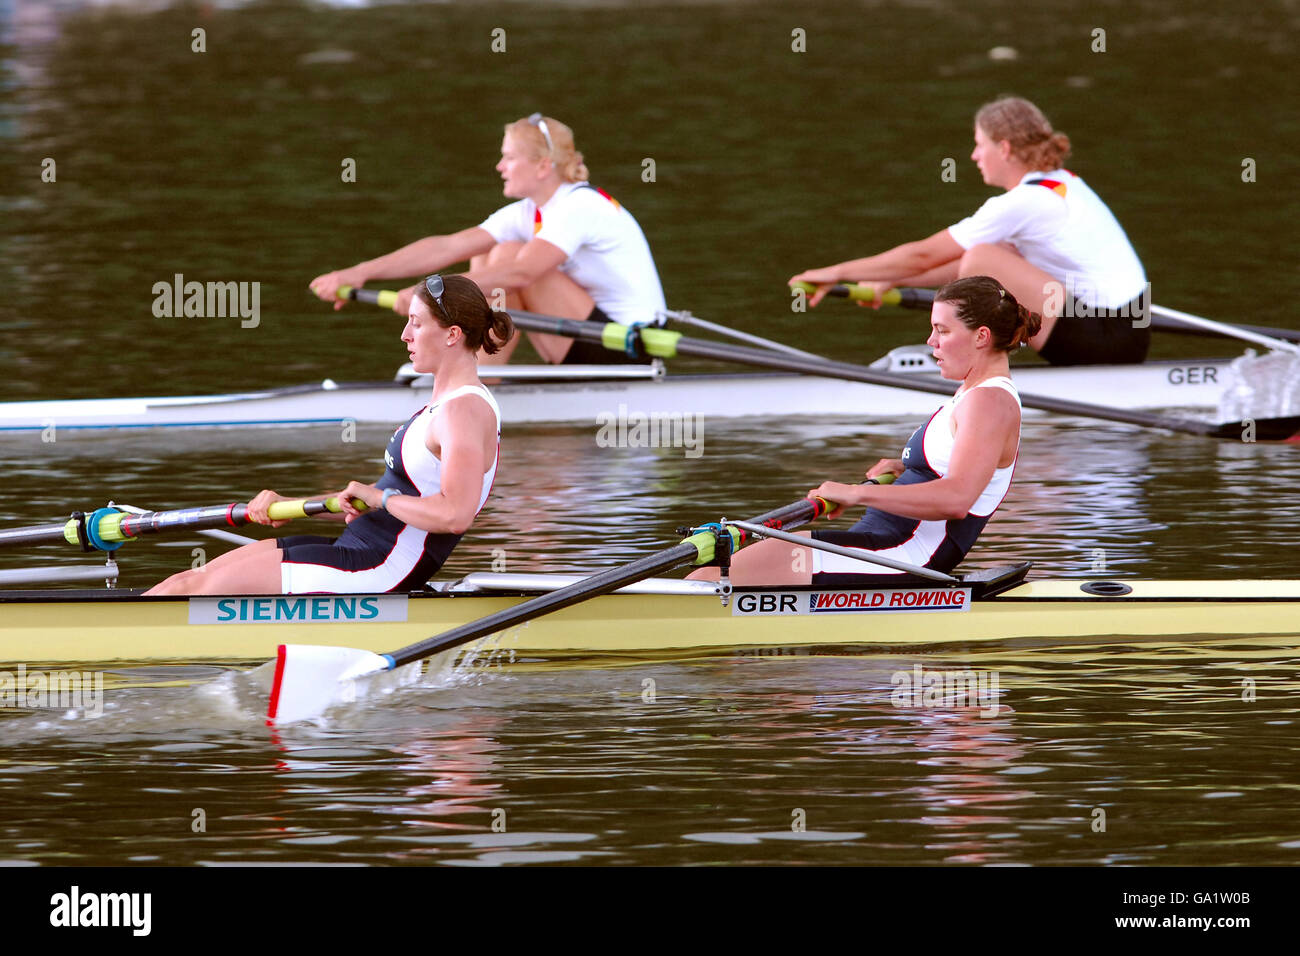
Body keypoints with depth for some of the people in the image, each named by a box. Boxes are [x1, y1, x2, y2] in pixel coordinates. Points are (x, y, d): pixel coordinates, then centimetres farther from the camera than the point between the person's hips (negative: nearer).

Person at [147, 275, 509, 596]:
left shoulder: (465, 411, -15)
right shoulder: (448, 404, 18)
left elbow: (455, 514, -29)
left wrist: (379, 497, -16)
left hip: (381, 571, -10)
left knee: (201, 587, -9)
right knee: (189, 581, 5)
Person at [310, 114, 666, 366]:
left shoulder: (580, 207, -18)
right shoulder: (529, 214, 8)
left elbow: (522, 272, -33)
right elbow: (446, 247, 1)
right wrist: (361, 273, -8)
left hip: (631, 354, -9)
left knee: (508, 257, -18)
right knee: (483, 261, 5)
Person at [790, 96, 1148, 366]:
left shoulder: (1021, 205, -14)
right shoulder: (1063, 184, 15)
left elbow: (923, 256, -8)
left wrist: (838, 273, 1)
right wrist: (890, 283, 21)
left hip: (1106, 339, -10)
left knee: (982, 260, -16)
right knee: (991, 256, 18)